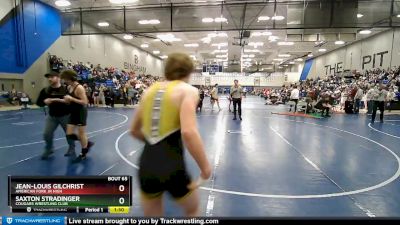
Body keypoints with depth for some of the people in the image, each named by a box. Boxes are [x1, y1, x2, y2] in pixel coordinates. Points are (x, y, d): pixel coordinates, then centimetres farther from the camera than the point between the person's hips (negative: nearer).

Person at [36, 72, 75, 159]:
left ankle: (71, 148, 33)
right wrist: (44, 101, -19)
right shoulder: (45, 90, -2)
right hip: (52, 116, 3)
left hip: (65, 115, -3)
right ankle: (49, 149, 27)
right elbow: (38, 102, 2)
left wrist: (62, 100, -30)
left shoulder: (66, 89, -13)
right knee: (47, 134, 1)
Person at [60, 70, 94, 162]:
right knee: (69, 135, 8)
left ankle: (83, 154, 22)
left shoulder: (79, 88, -18)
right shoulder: (69, 87, 7)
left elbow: (84, 102, -23)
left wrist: (71, 98, -24)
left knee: (81, 133, 5)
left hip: (81, 113, -8)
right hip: (73, 113, 9)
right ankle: (87, 143, 28)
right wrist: (66, 100, 0)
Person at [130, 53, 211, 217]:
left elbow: (134, 130, 18)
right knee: (192, 210, 27)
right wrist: (205, 168, -13)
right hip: (172, 168, -5)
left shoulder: (150, 90, 10)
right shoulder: (188, 90, -7)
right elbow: (188, 132, -24)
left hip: (146, 166, 5)